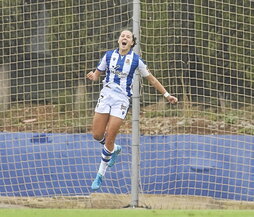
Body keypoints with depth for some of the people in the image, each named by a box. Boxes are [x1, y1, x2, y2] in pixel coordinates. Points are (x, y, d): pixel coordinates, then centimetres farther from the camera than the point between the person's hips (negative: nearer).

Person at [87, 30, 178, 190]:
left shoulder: (136, 60, -3)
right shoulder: (109, 55, 3)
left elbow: (152, 79, 6)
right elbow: (98, 74, 11)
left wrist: (167, 95, 4)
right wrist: (93, 76, -14)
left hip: (122, 100, -3)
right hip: (106, 96, 3)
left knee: (109, 140, -6)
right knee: (97, 135, 1)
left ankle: (100, 175, 8)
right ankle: (115, 149, 35)